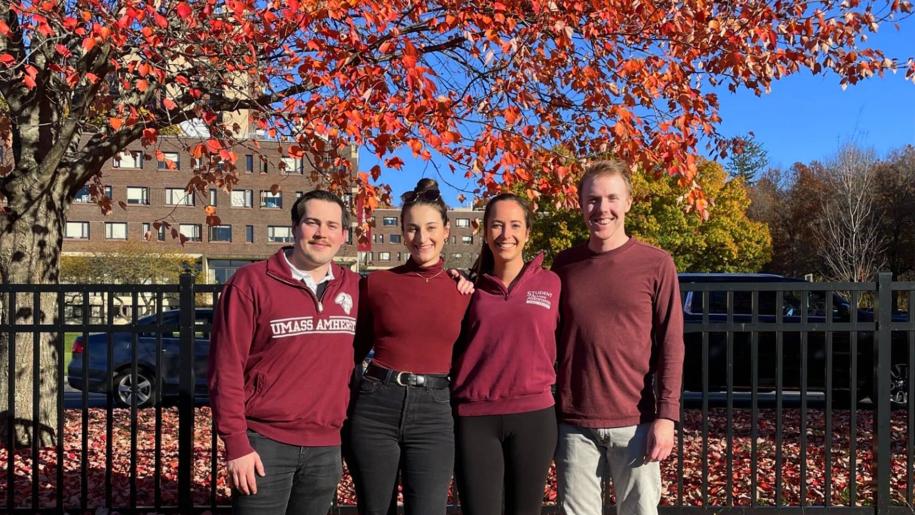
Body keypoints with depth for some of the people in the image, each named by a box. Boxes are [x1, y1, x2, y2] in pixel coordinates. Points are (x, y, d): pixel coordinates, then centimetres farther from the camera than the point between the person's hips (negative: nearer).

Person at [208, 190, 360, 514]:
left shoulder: (353, 287, 5)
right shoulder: (251, 283, -8)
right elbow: (226, 368, -9)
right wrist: (236, 444, -11)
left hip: (326, 447, 4)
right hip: (264, 443, -4)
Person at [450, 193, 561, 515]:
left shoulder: (550, 283, 4)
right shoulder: (471, 288, 6)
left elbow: (558, 345, 12)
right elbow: (454, 349, 11)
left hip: (533, 415, 0)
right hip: (475, 418, 0)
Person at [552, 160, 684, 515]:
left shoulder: (656, 264, -1)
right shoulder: (563, 264, 6)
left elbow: (670, 346, -2)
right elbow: (551, 339, 10)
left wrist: (666, 416, -9)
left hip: (635, 422, -2)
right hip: (574, 422, 2)